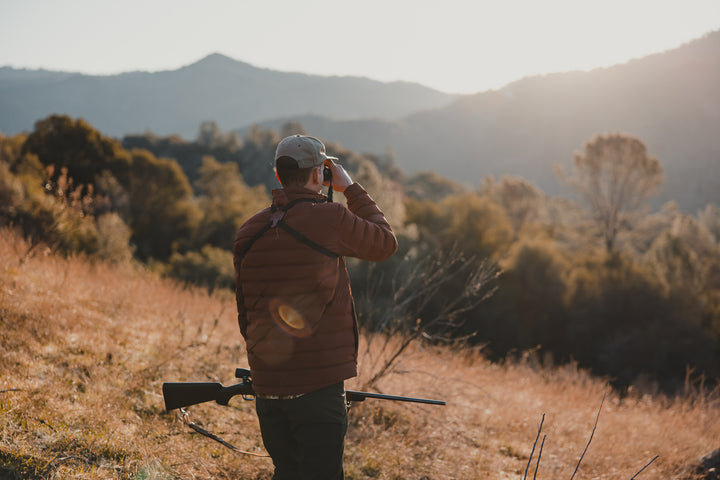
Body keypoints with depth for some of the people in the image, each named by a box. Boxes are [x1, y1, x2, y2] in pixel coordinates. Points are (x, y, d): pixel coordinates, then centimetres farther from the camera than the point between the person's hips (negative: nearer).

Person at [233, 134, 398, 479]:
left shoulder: (249, 233, 7)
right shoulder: (328, 218, -11)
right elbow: (385, 243, 7)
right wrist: (350, 188, 13)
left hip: (267, 385, 6)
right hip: (318, 384, -6)